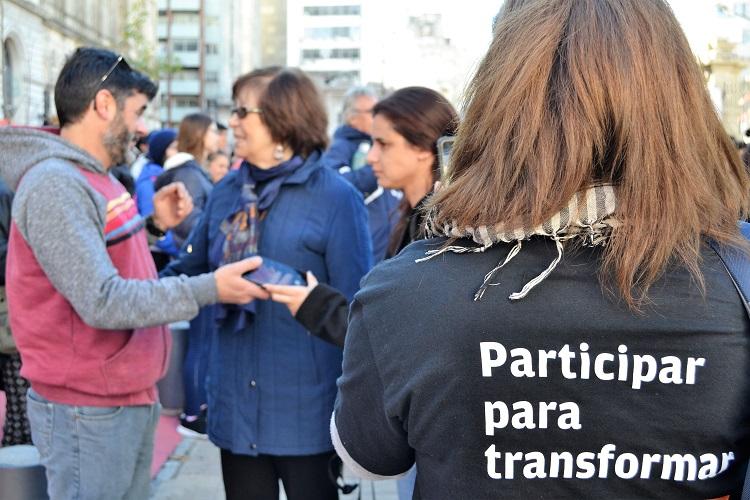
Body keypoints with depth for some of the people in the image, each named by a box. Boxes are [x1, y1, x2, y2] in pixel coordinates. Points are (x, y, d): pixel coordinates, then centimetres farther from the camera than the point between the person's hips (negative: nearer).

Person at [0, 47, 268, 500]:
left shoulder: (94, 179, 11)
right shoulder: (55, 184, -21)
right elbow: (102, 302, -27)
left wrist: (153, 224, 3)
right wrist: (209, 289, -25)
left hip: (128, 398, 9)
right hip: (88, 409, -9)